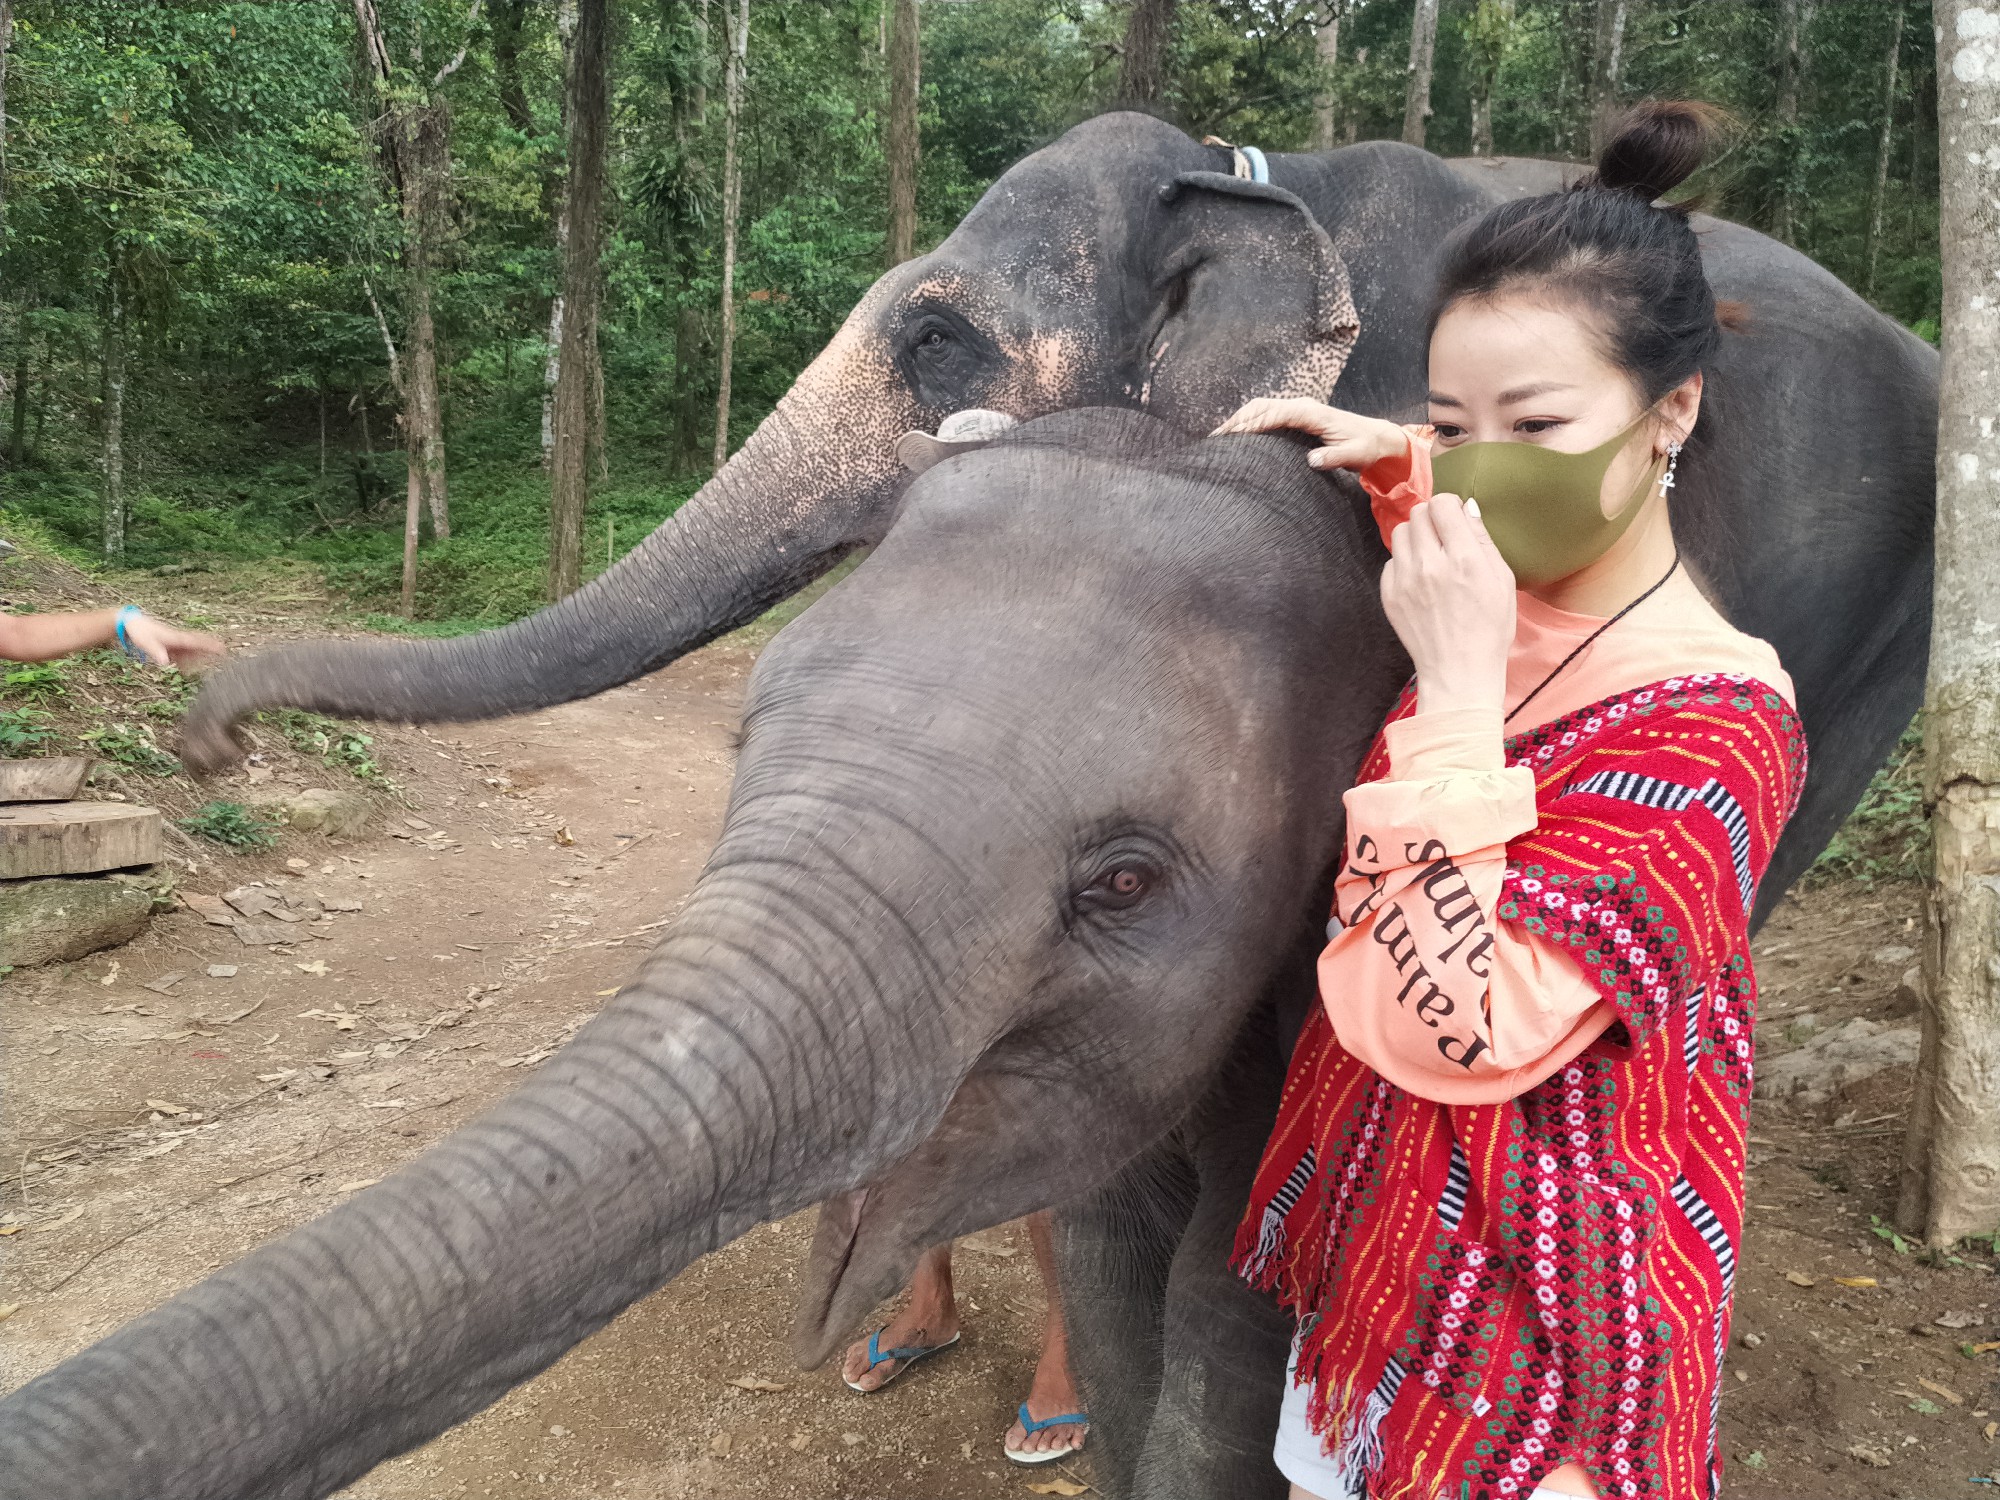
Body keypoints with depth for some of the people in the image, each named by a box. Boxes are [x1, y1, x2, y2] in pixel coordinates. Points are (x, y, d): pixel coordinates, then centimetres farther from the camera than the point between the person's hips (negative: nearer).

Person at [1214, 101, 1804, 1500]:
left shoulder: (1711, 722, -23)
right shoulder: (1505, 610, -1)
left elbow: (1459, 1031, -32)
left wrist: (1456, 688, -32)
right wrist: (1397, 461, 7)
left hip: (1528, 1318, -7)